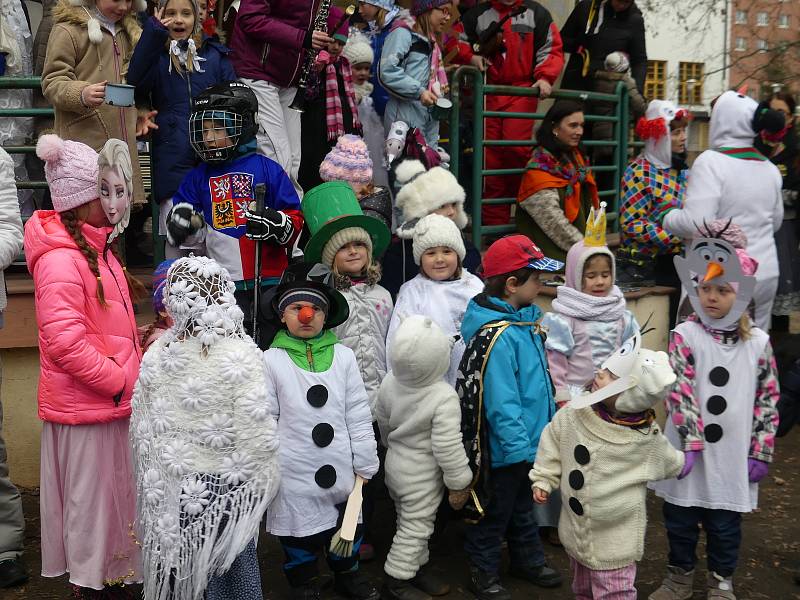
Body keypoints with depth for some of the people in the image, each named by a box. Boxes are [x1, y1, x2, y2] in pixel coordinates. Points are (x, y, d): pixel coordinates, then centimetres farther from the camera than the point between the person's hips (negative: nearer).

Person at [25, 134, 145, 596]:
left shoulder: (98, 248, 10)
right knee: (90, 497, 6)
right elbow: (65, 342, -26)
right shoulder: (60, 260, -22)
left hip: (110, 400, 9)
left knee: (113, 492, 20)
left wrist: (129, 370, 10)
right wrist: (121, 381, -19)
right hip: (83, 405, -9)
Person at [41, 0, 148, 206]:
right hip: (85, 138, -6)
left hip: (123, 138, 6)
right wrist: (81, 94, -27)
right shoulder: (68, 30, -3)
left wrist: (138, 112, 16)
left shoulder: (128, 31, 19)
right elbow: (52, 82, -8)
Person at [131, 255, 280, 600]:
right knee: (233, 564, 14)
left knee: (178, 563, 18)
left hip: (171, 484, 4)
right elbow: (257, 430, -19)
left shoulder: (155, 356, -6)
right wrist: (266, 481, -4)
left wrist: (154, 481, 17)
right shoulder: (240, 355, -18)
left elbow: (142, 429, 4)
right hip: (226, 483, -3)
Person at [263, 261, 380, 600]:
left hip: (340, 470, 3)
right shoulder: (271, 361, -7)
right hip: (294, 473, -3)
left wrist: (365, 464, 3)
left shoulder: (343, 356, -1)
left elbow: (358, 414, 2)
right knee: (299, 530, 12)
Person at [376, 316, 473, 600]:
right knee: (415, 528, 8)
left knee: (412, 523, 23)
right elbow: (447, 447, -26)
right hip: (422, 475, -7)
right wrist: (460, 480, -12)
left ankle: (419, 568, 39)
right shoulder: (444, 397, -30)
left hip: (396, 464, 7)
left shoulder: (390, 381, -10)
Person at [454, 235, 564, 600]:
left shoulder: (524, 319, 2)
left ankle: (528, 560, 44)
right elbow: (501, 402, -30)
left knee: (522, 504, 26)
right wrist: (521, 449, -28)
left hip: (526, 442, 9)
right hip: (503, 449, -9)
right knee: (495, 511, 12)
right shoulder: (497, 336, -29)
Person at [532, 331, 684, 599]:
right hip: (575, 531, 4)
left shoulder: (647, 439, -19)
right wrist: (543, 480, 3)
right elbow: (552, 441, 3)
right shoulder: (576, 412, -14)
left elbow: (670, 464, 4)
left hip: (614, 542, -4)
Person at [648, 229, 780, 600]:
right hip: (690, 451, -1)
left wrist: (761, 453, 1)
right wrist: (691, 443, -22)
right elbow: (680, 391, -15)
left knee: (725, 524, 13)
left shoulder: (758, 342, -1)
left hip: (733, 456, 1)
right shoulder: (685, 335, -8)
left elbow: (767, 400, 3)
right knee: (680, 520, 14)